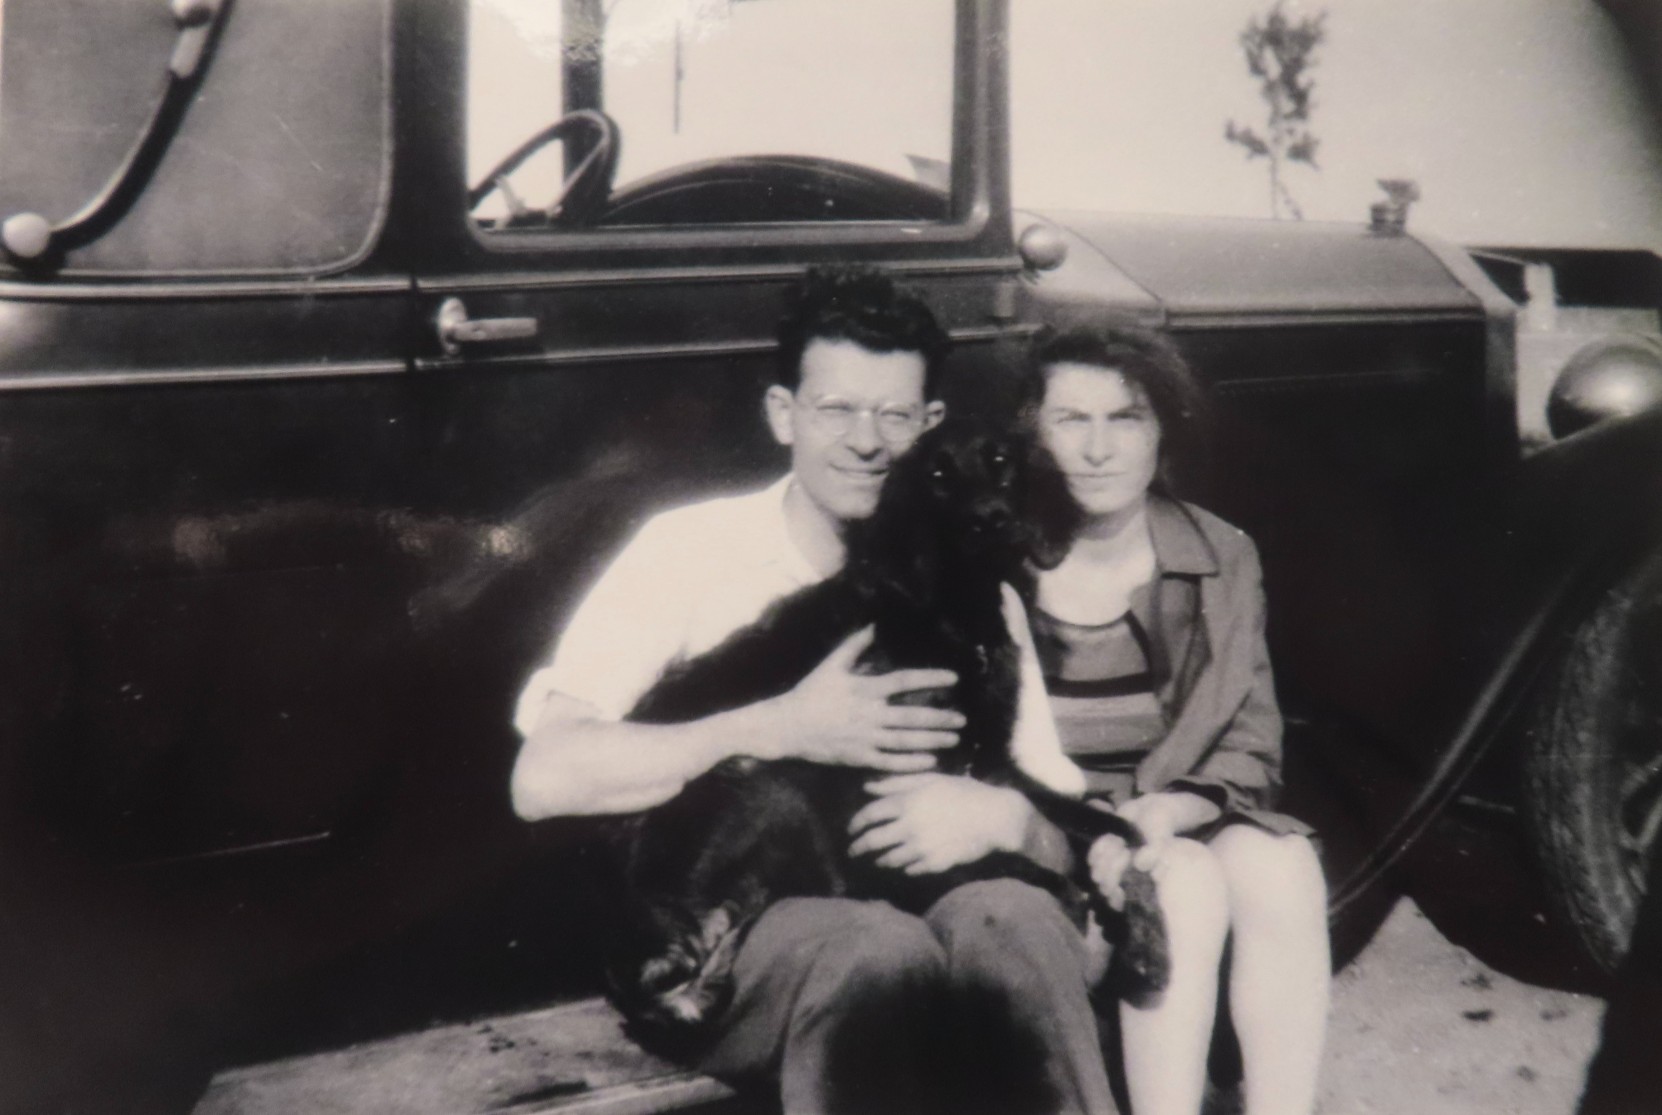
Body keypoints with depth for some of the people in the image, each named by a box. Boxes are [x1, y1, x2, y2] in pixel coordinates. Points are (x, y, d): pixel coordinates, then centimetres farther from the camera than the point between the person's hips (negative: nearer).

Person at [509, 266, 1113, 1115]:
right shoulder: (690, 552, 3)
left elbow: (1066, 839, 12)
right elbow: (544, 781, -11)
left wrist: (1003, 818, -13)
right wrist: (783, 730, -17)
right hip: (712, 936, -2)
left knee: (1012, 915, -32)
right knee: (880, 948, -35)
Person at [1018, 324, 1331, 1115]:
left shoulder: (1222, 559, 4)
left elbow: (1251, 749, 3)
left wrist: (1167, 811, -19)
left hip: (1179, 823, 3)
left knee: (1280, 867, -27)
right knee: (1188, 884, -30)